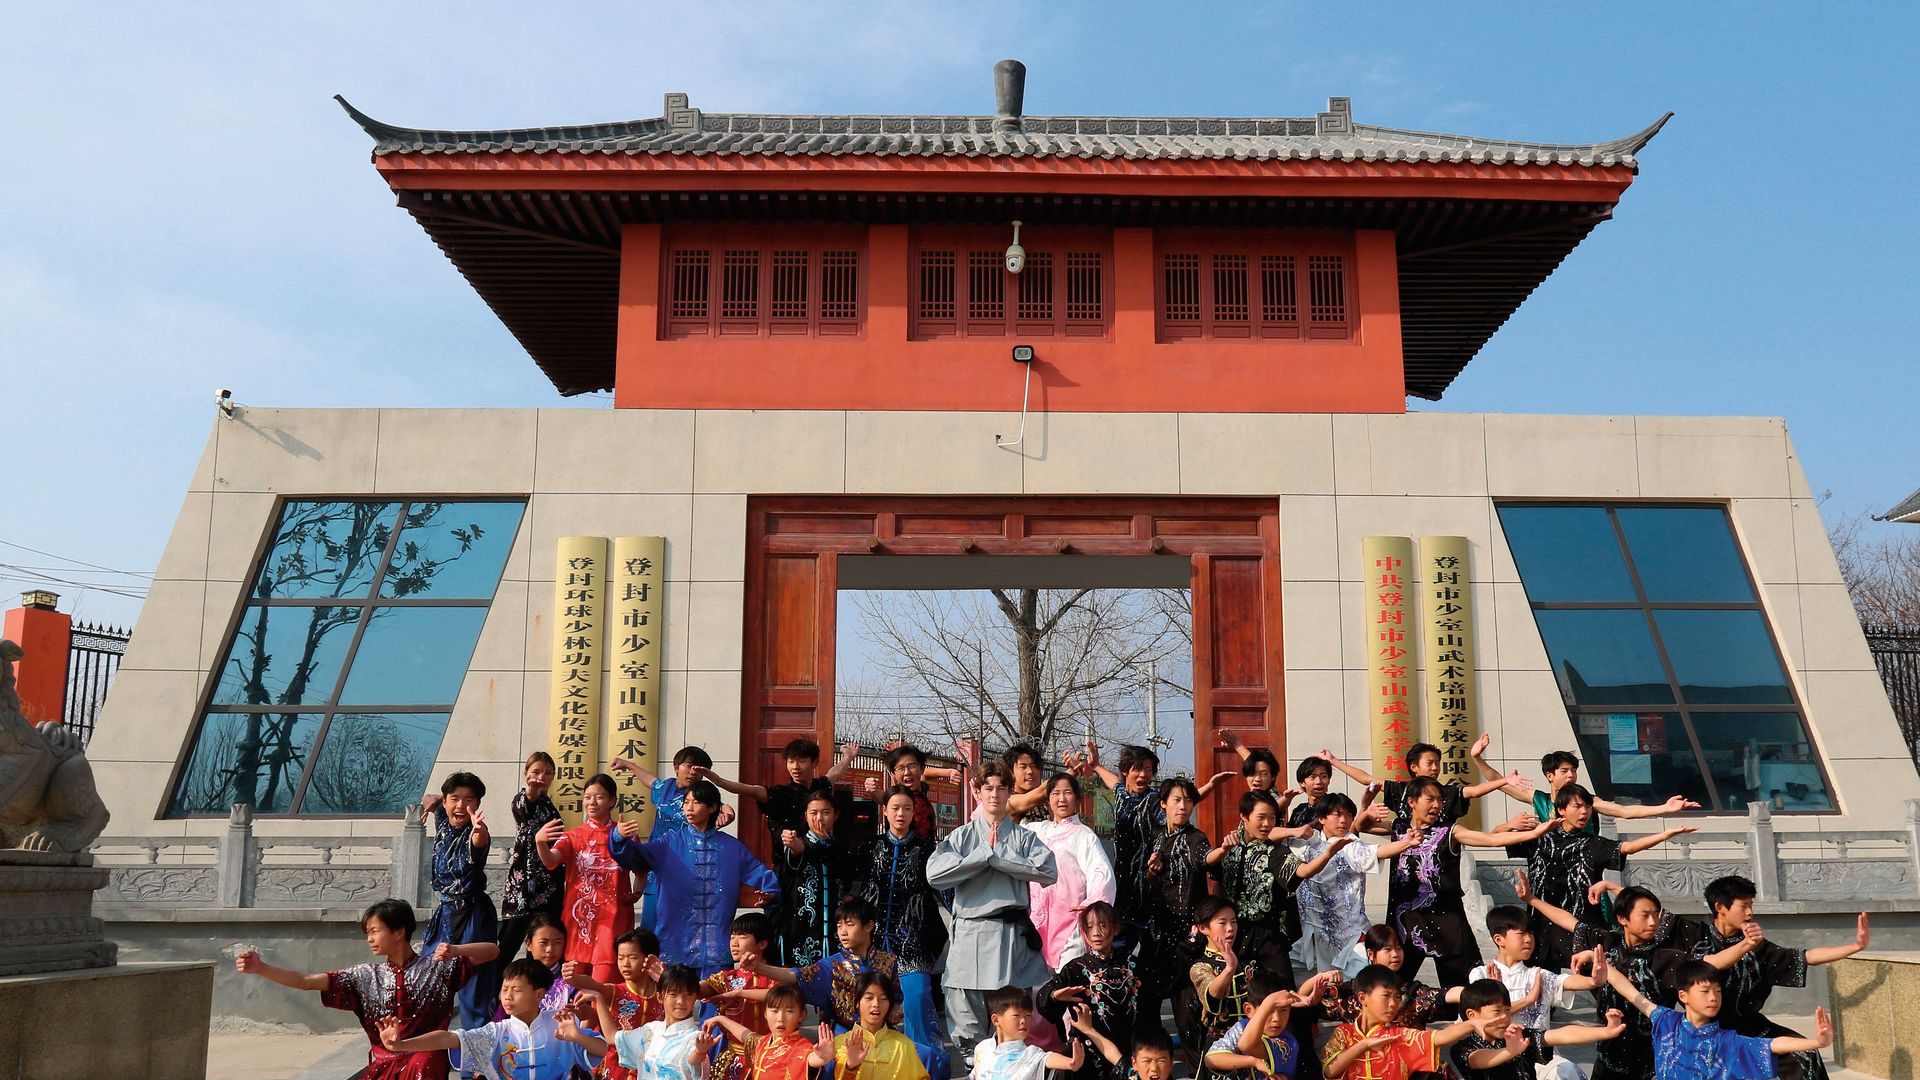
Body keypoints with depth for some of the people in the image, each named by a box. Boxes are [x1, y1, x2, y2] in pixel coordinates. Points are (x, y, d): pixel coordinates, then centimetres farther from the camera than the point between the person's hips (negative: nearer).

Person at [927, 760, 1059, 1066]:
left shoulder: (1024, 837, 8)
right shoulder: (961, 836, 9)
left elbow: (1049, 871, -11)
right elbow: (934, 874, -8)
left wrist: (998, 855, -10)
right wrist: (985, 853, -8)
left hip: (1012, 933, 0)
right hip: (970, 934, 0)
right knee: (968, 1025, 3)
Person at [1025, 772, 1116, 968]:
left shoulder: (1083, 835, -1)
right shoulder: (1037, 830, 16)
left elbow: (1102, 873, -11)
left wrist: (1092, 906, -19)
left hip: (1070, 918, -5)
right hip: (1038, 920, 5)